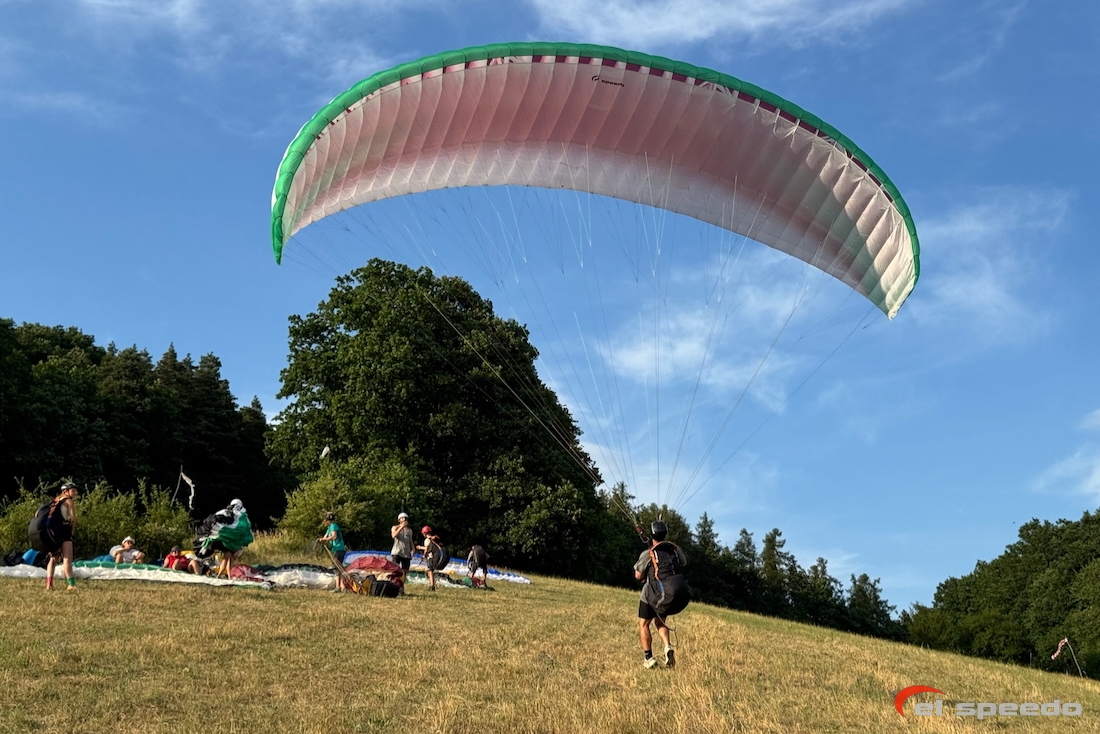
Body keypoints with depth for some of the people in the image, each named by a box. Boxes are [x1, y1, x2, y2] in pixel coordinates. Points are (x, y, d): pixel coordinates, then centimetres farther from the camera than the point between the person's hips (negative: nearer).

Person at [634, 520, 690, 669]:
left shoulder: (648, 554, -9)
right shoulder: (675, 549, 4)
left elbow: (638, 576, -3)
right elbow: (684, 563, 24)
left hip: (653, 595, -4)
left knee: (643, 624, 12)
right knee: (659, 621, 23)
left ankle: (649, 658, 3)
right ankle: (668, 646, -1)